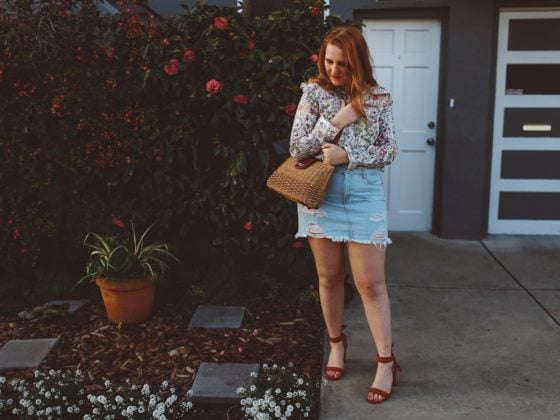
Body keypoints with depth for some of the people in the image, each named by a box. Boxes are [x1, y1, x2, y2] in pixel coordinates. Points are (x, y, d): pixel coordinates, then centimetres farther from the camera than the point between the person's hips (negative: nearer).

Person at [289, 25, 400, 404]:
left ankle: (386, 362, 10)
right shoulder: (313, 93, 0)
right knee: (329, 276, 13)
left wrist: (348, 155, -15)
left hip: (364, 196, -1)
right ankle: (337, 343, 33)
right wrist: (336, 122, -14)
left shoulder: (379, 98, 0)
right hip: (320, 195, 1)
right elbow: (297, 149, -5)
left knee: (371, 282, -1)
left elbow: (390, 151, -2)